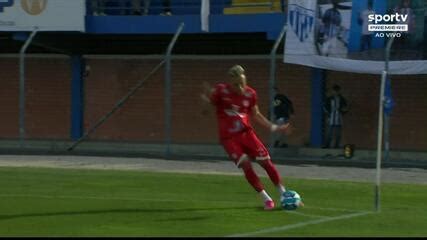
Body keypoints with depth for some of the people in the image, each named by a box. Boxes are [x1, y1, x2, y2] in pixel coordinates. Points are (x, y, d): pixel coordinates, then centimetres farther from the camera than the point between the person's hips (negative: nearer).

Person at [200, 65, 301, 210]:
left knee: (265, 161, -2)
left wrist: (274, 127, 6)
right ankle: (266, 199, -5)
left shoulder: (250, 94, -2)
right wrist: (207, 97, -31)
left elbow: (256, 115, 11)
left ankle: (283, 194, 14)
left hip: (246, 133, 3)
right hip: (228, 137, -3)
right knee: (245, 164, -17)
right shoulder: (221, 91, -12)